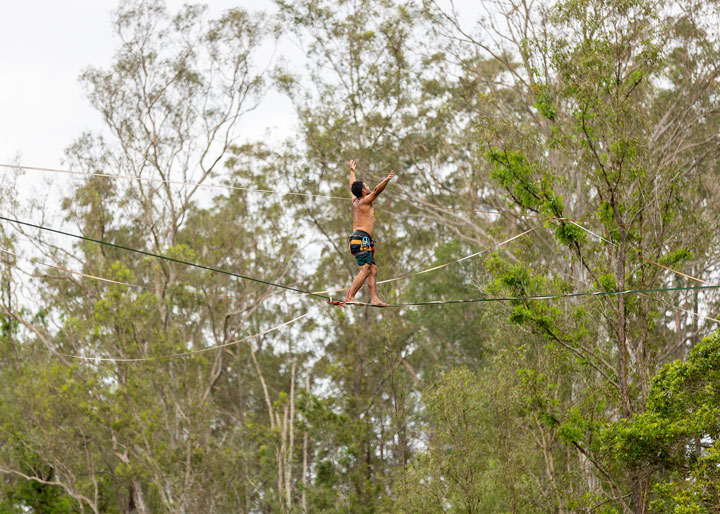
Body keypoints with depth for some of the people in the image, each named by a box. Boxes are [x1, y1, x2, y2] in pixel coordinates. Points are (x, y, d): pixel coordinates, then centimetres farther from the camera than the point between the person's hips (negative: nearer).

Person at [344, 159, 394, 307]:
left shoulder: (355, 201, 19)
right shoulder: (365, 201, -3)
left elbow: (352, 186, 36)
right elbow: (376, 190, -21)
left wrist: (352, 171, 50)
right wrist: (386, 180, -33)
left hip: (357, 238, 10)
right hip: (362, 239, -10)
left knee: (373, 270, 5)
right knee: (365, 270, -17)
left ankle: (374, 298, -3)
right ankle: (350, 297, -24)